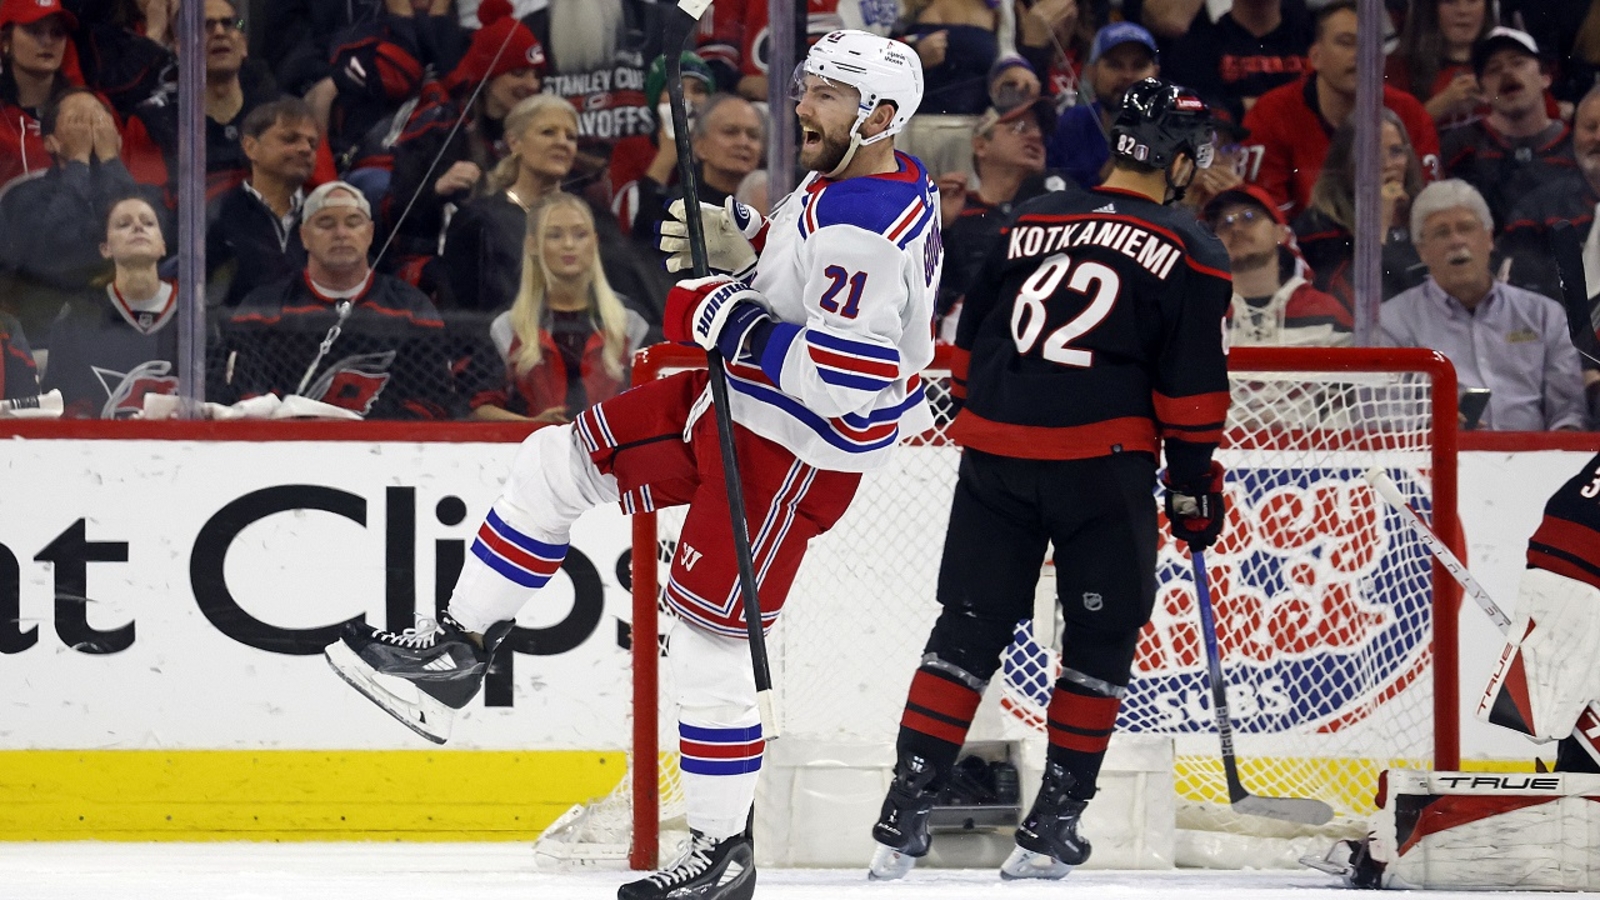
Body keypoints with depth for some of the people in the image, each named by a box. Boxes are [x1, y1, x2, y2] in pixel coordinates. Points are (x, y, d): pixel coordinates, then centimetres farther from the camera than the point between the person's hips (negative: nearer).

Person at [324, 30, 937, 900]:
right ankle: (458, 649, 18)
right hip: (743, 397, 10)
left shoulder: (867, 232, -28)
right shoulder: (867, 174, 4)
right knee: (559, 460, 11)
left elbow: (841, 377, -34)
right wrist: (732, 245, 2)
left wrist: (739, 328, -21)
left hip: (794, 453, -10)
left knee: (705, 640, -3)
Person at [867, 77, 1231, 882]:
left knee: (968, 628, 10)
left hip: (996, 455, 4)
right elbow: (1191, 387, -3)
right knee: (1101, 638, 10)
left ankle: (904, 816, 2)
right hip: (1105, 465, -4)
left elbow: (970, 341, 18)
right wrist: (1194, 488, 6)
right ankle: (1050, 830, 6)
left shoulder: (1030, 222, 12)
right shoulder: (1187, 254, -1)